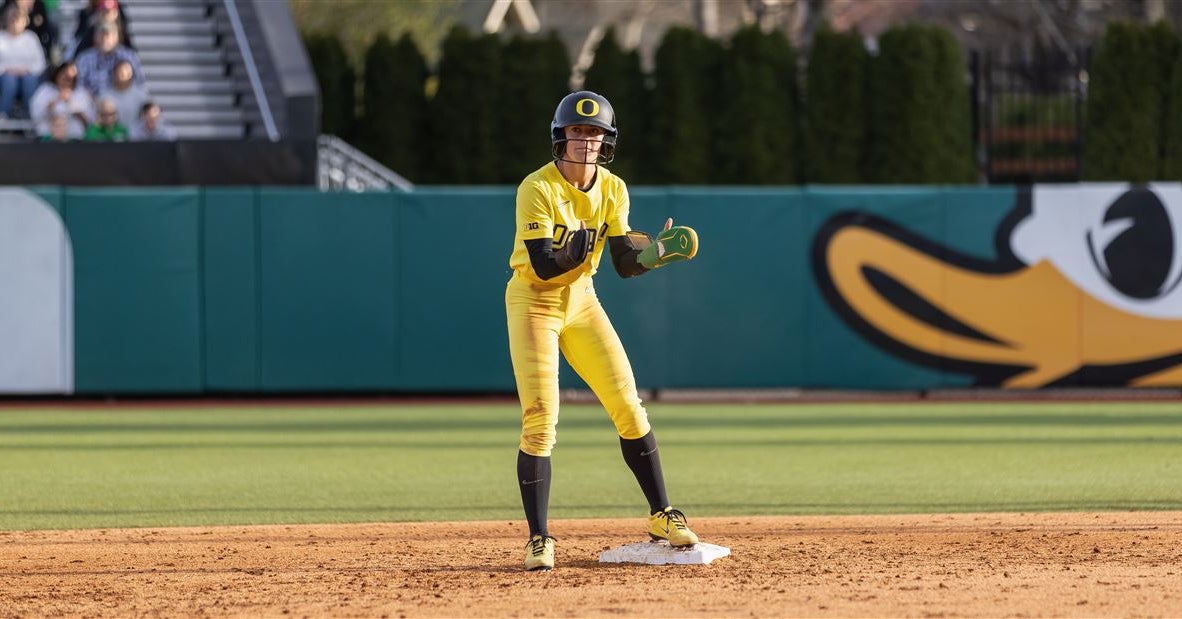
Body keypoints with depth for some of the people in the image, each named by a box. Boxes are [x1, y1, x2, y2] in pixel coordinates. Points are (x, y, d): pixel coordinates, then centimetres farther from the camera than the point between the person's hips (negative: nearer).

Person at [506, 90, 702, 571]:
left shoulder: (612, 189, -1)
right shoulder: (538, 189, -19)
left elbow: (624, 264, -5)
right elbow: (543, 267, -25)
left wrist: (656, 251, -23)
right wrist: (589, 241, -31)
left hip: (581, 301, 5)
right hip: (534, 303, -5)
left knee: (629, 409, 1)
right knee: (540, 423, -11)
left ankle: (661, 515, 13)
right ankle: (538, 539, -3)